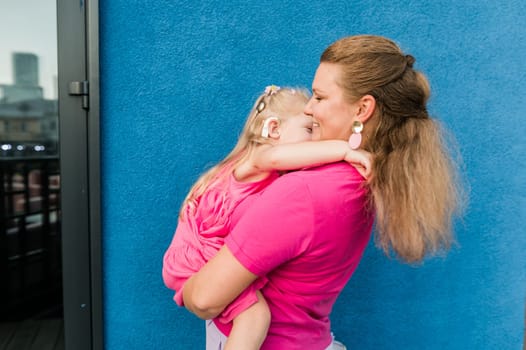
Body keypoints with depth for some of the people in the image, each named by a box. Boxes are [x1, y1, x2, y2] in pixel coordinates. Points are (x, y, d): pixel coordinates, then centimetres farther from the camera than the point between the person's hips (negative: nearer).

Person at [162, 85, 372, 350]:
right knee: (256, 313, -23)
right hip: (197, 259, -10)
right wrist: (344, 149, -42)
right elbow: (275, 156, -43)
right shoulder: (257, 158, -19)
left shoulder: (277, 177, 11)